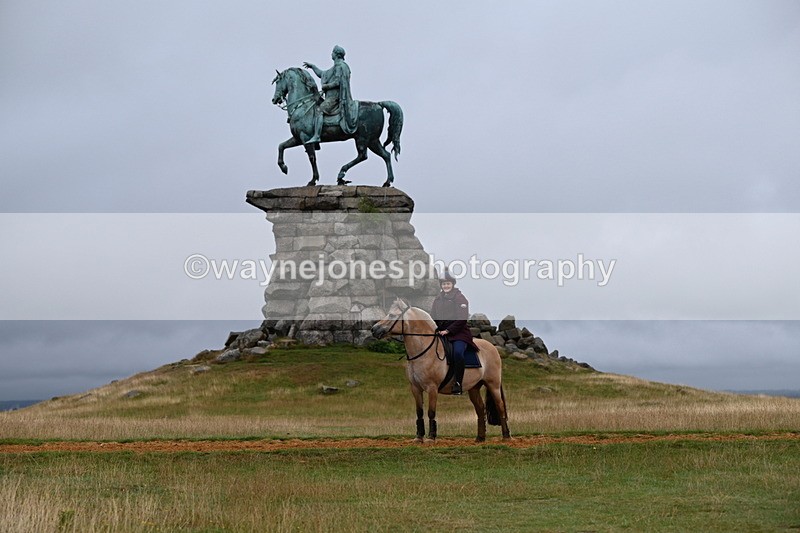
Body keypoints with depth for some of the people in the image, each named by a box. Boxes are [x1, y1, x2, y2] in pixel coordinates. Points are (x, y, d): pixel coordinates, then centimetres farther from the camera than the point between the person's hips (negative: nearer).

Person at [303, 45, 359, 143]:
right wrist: (312, 66, 33)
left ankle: (316, 137, -34)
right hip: (332, 96, 11)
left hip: (335, 96, -11)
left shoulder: (339, 66, -9)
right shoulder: (336, 67, 24)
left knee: (319, 111, -23)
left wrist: (326, 86, -11)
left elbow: (337, 82, -19)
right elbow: (322, 74, 33)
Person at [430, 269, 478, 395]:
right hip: (442, 333, 6)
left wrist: (448, 330, -16)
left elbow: (462, 319, -12)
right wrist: (437, 330, 1)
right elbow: (433, 318, 20)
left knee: (458, 352, -32)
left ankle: (457, 384, -25)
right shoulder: (438, 299, 16)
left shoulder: (460, 298, -3)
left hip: (459, 333, -6)